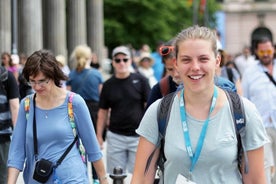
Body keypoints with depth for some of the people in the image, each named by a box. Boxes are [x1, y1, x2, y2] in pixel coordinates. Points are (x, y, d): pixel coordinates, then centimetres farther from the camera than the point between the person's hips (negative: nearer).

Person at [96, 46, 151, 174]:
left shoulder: (140, 80, -2)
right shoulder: (108, 85, 4)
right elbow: (103, 112, 10)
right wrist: (99, 135, 6)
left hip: (137, 136, -2)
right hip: (115, 136, 2)